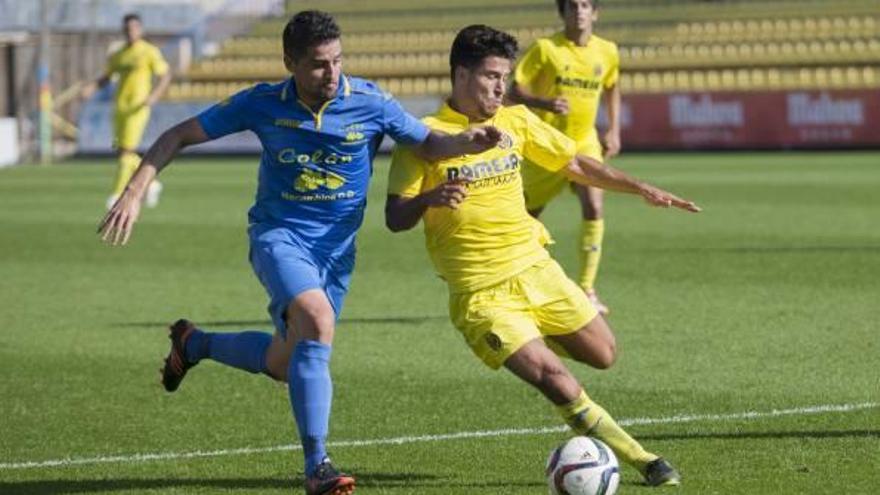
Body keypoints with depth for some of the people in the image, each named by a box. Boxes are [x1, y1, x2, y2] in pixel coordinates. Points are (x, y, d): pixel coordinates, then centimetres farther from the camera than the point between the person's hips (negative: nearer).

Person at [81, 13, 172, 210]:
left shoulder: (150, 52, -1)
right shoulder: (118, 55, 15)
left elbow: (166, 76, -2)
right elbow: (106, 78, 22)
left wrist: (154, 96, -17)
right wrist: (91, 87, 2)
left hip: (137, 107, -7)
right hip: (120, 107, 7)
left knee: (127, 151, -12)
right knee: (121, 152, 7)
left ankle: (118, 194, -9)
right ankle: (152, 184, 23)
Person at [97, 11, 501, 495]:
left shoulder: (369, 103, -10)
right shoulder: (263, 104, -11)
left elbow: (427, 143, 1)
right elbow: (180, 135, -3)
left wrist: (466, 142, -22)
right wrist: (134, 193, -12)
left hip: (335, 247, 3)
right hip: (278, 234, -3)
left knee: (285, 364, 10)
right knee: (317, 321, -31)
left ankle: (194, 344, 41)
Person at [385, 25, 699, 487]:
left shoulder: (515, 121, 6)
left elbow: (576, 164, 16)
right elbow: (395, 219, -11)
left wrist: (641, 189, 7)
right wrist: (429, 199, -33)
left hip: (535, 269, 6)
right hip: (480, 293, -6)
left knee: (603, 355, 10)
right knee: (556, 380, -17)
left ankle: (538, 337, 37)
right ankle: (638, 458, -3)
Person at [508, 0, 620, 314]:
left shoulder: (607, 52, 0)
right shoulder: (545, 49, -11)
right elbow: (515, 90, -11)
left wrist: (614, 131, 12)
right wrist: (545, 103, -29)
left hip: (585, 142, 2)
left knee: (593, 207, -18)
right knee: (528, 214, 9)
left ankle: (586, 289, -12)